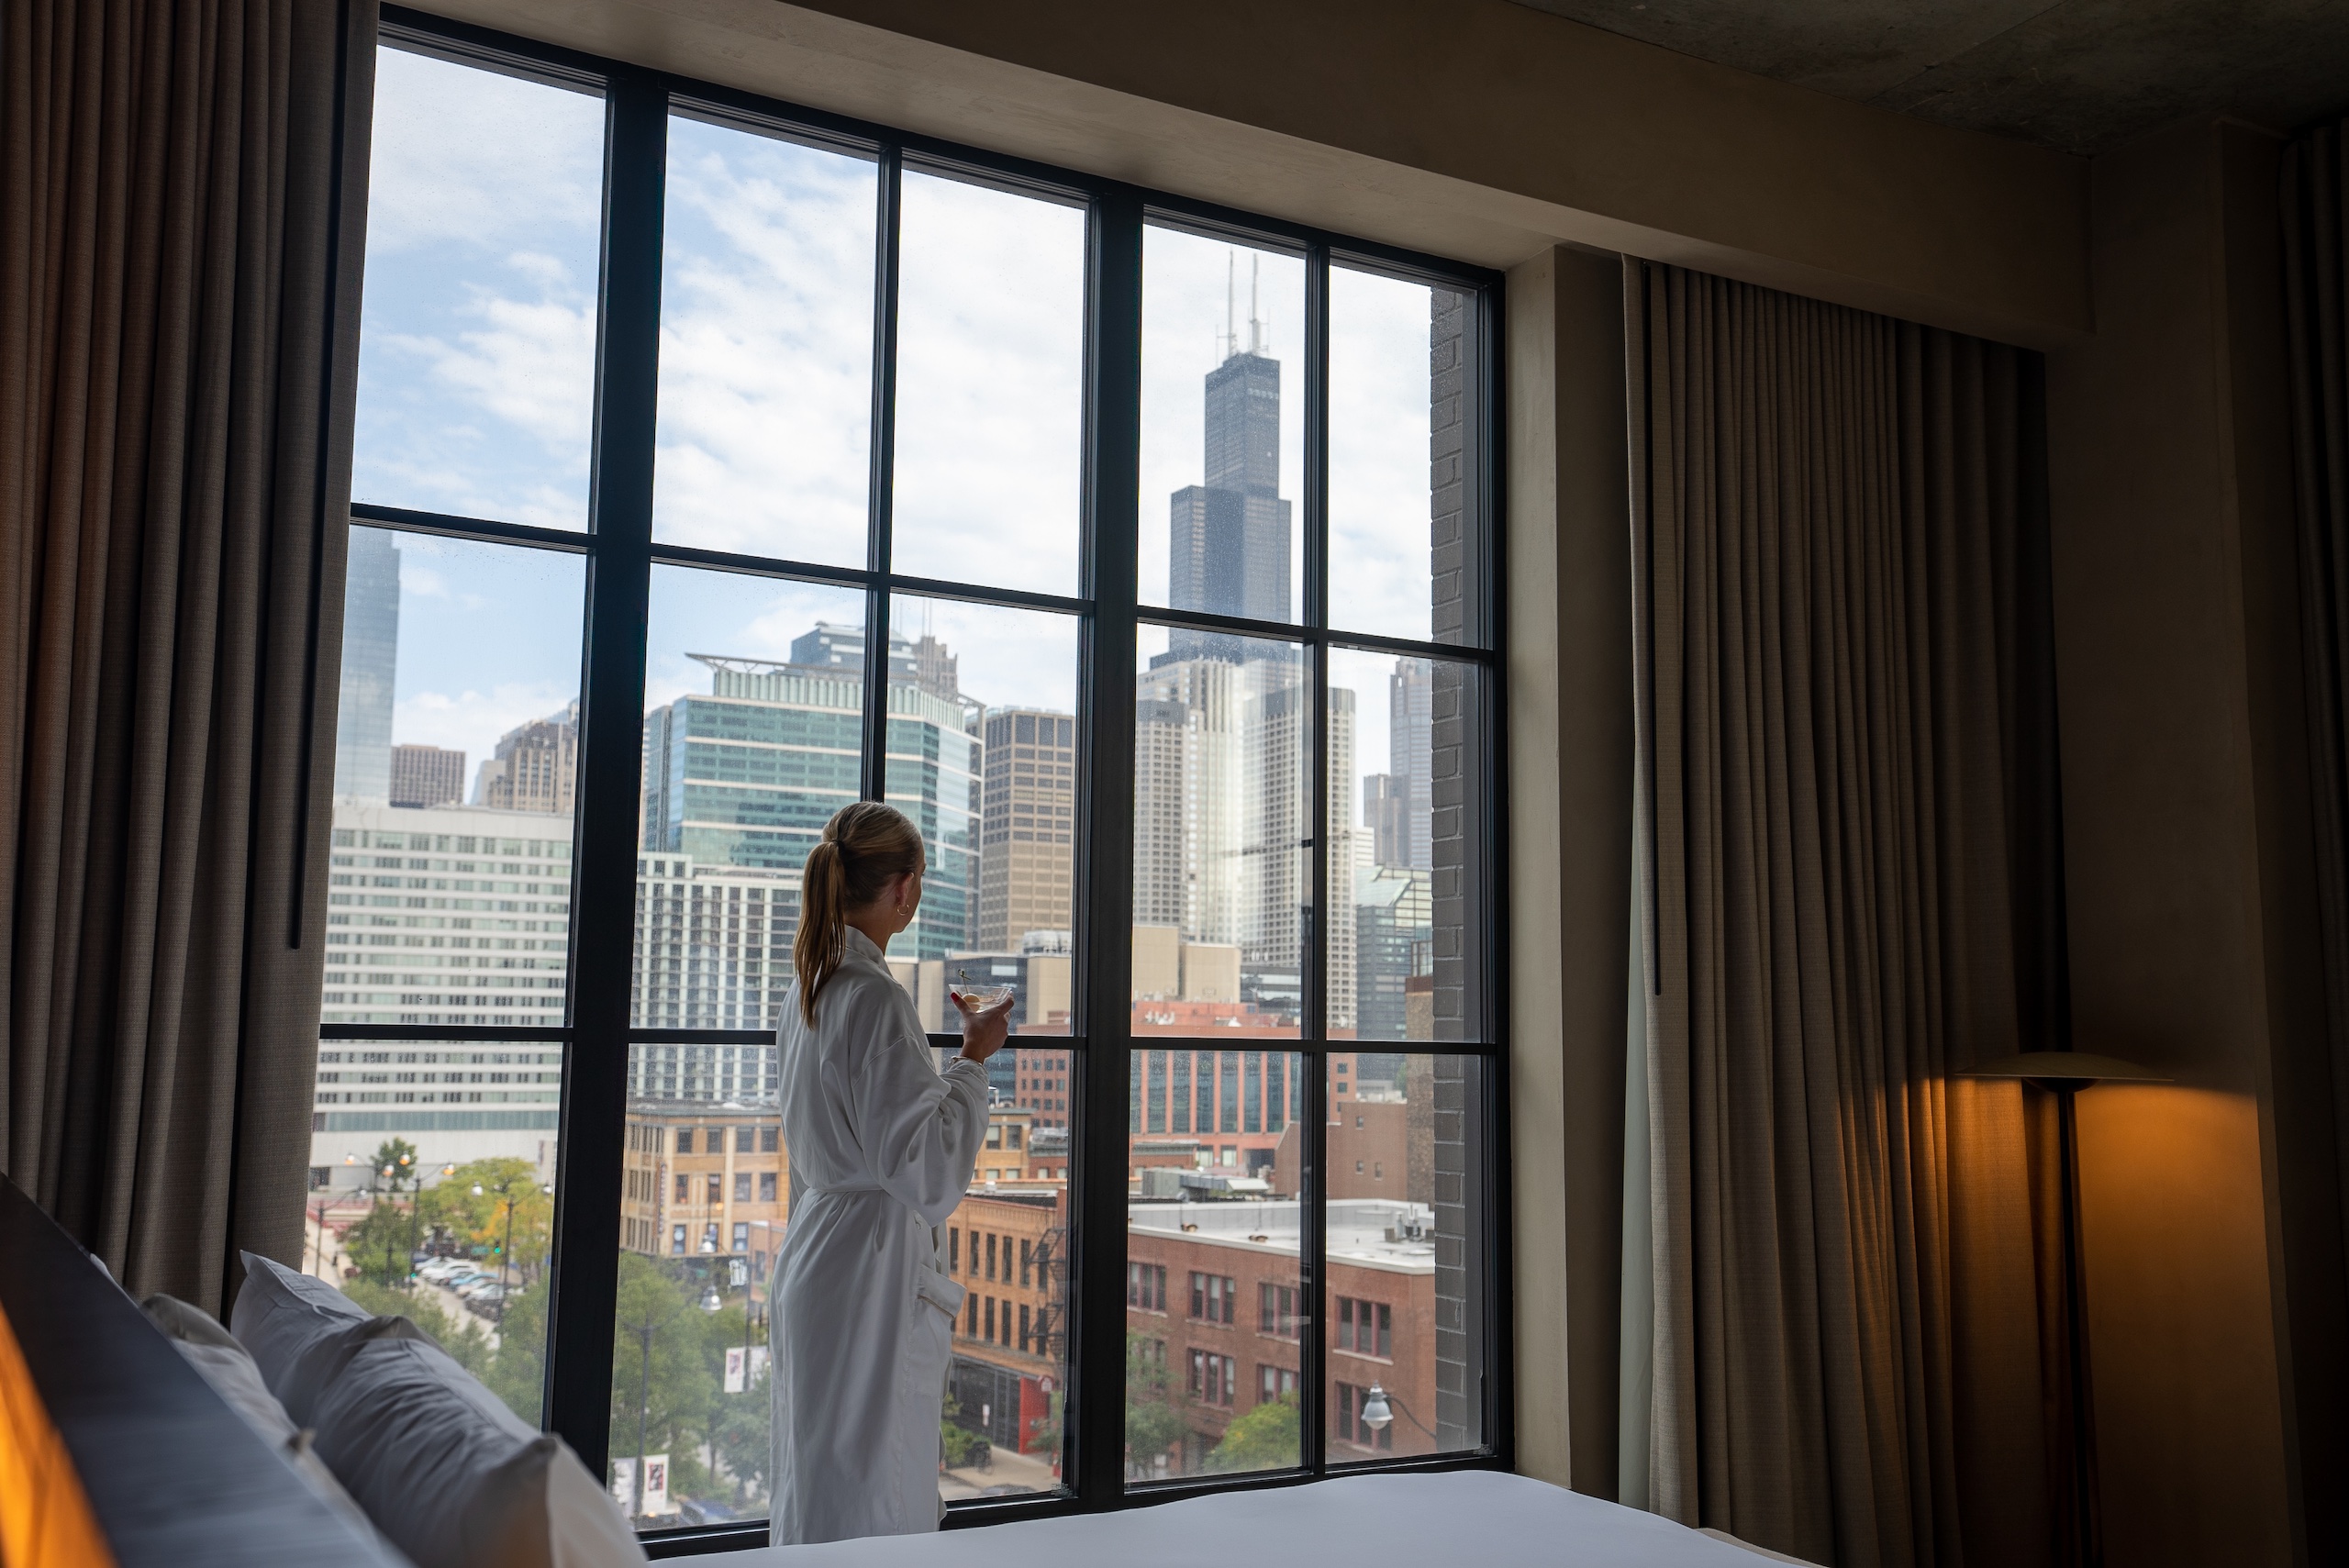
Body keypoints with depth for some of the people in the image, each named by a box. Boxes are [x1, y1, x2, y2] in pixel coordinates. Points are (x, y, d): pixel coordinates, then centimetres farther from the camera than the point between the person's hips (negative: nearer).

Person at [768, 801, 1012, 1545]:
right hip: (870, 1267, -10)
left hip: (812, 1251, 10)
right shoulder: (876, 999, -19)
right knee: (870, 1506, -1)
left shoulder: (809, 989, 9)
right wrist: (973, 1058, -13)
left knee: (812, 1483, 18)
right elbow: (928, 1175, -21)